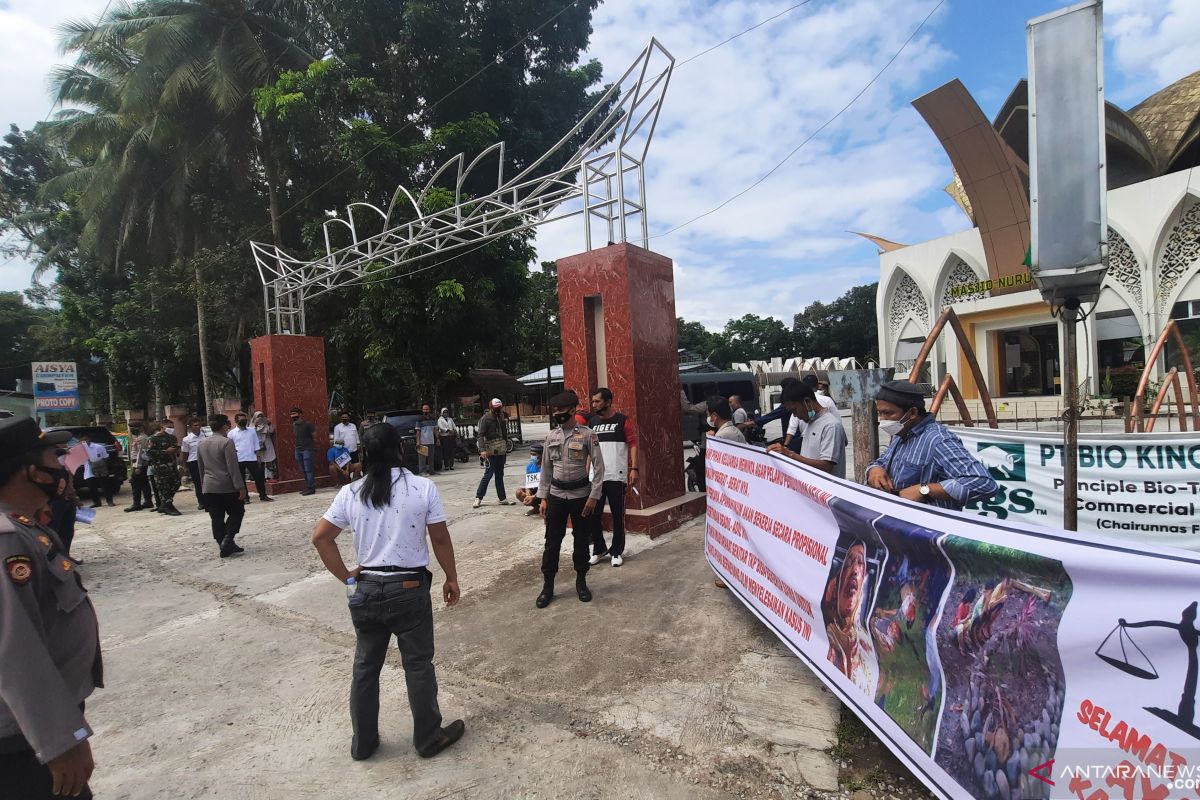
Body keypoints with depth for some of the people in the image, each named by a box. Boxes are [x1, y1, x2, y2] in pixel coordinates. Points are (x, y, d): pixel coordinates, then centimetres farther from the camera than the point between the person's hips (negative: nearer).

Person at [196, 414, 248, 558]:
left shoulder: (202, 444, 9)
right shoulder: (227, 442, -13)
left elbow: (201, 467, 17)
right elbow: (233, 467, -17)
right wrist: (240, 487, -15)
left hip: (209, 488, 6)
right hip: (227, 487, -6)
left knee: (217, 518, 9)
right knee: (237, 512, 9)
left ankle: (223, 546, 12)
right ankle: (228, 540, -6)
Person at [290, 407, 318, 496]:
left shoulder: (307, 424, -8)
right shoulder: (294, 425, 11)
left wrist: (315, 447, -8)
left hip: (307, 449, -7)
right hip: (298, 449, 7)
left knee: (308, 470, -8)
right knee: (303, 470, 9)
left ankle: (311, 488, -4)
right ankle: (307, 487, 15)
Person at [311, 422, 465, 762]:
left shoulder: (350, 493, -2)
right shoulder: (423, 488, -12)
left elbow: (320, 537, 1)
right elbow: (440, 539, -7)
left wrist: (346, 576, 8)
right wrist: (451, 579, 5)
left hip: (367, 590, 3)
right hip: (410, 589, -3)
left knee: (365, 666, 19)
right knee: (418, 665, 12)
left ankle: (362, 743, 34)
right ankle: (428, 737, 27)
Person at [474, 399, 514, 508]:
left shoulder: (500, 417, 13)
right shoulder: (485, 418, -7)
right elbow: (481, 435, -13)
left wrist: (506, 447, 19)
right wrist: (482, 450, -23)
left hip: (501, 450, 6)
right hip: (491, 450, -6)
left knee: (500, 474, 11)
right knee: (489, 473, -6)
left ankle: (503, 498, 15)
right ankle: (478, 497, 3)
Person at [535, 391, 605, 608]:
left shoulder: (587, 435, -8)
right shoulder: (551, 437, 3)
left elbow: (598, 467, -7)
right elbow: (546, 469, 8)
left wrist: (593, 496, -11)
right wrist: (543, 497, 5)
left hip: (580, 494, -3)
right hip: (556, 495, 3)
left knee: (581, 540, 10)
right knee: (552, 541, 6)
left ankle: (581, 582, 27)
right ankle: (547, 586, 18)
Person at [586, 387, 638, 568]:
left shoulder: (623, 421, -2)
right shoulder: (591, 422, 10)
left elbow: (633, 444, -5)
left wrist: (634, 469, -15)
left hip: (617, 476, -4)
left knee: (617, 515, 6)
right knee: (593, 515, 8)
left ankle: (617, 551, 21)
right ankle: (599, 549, 26)